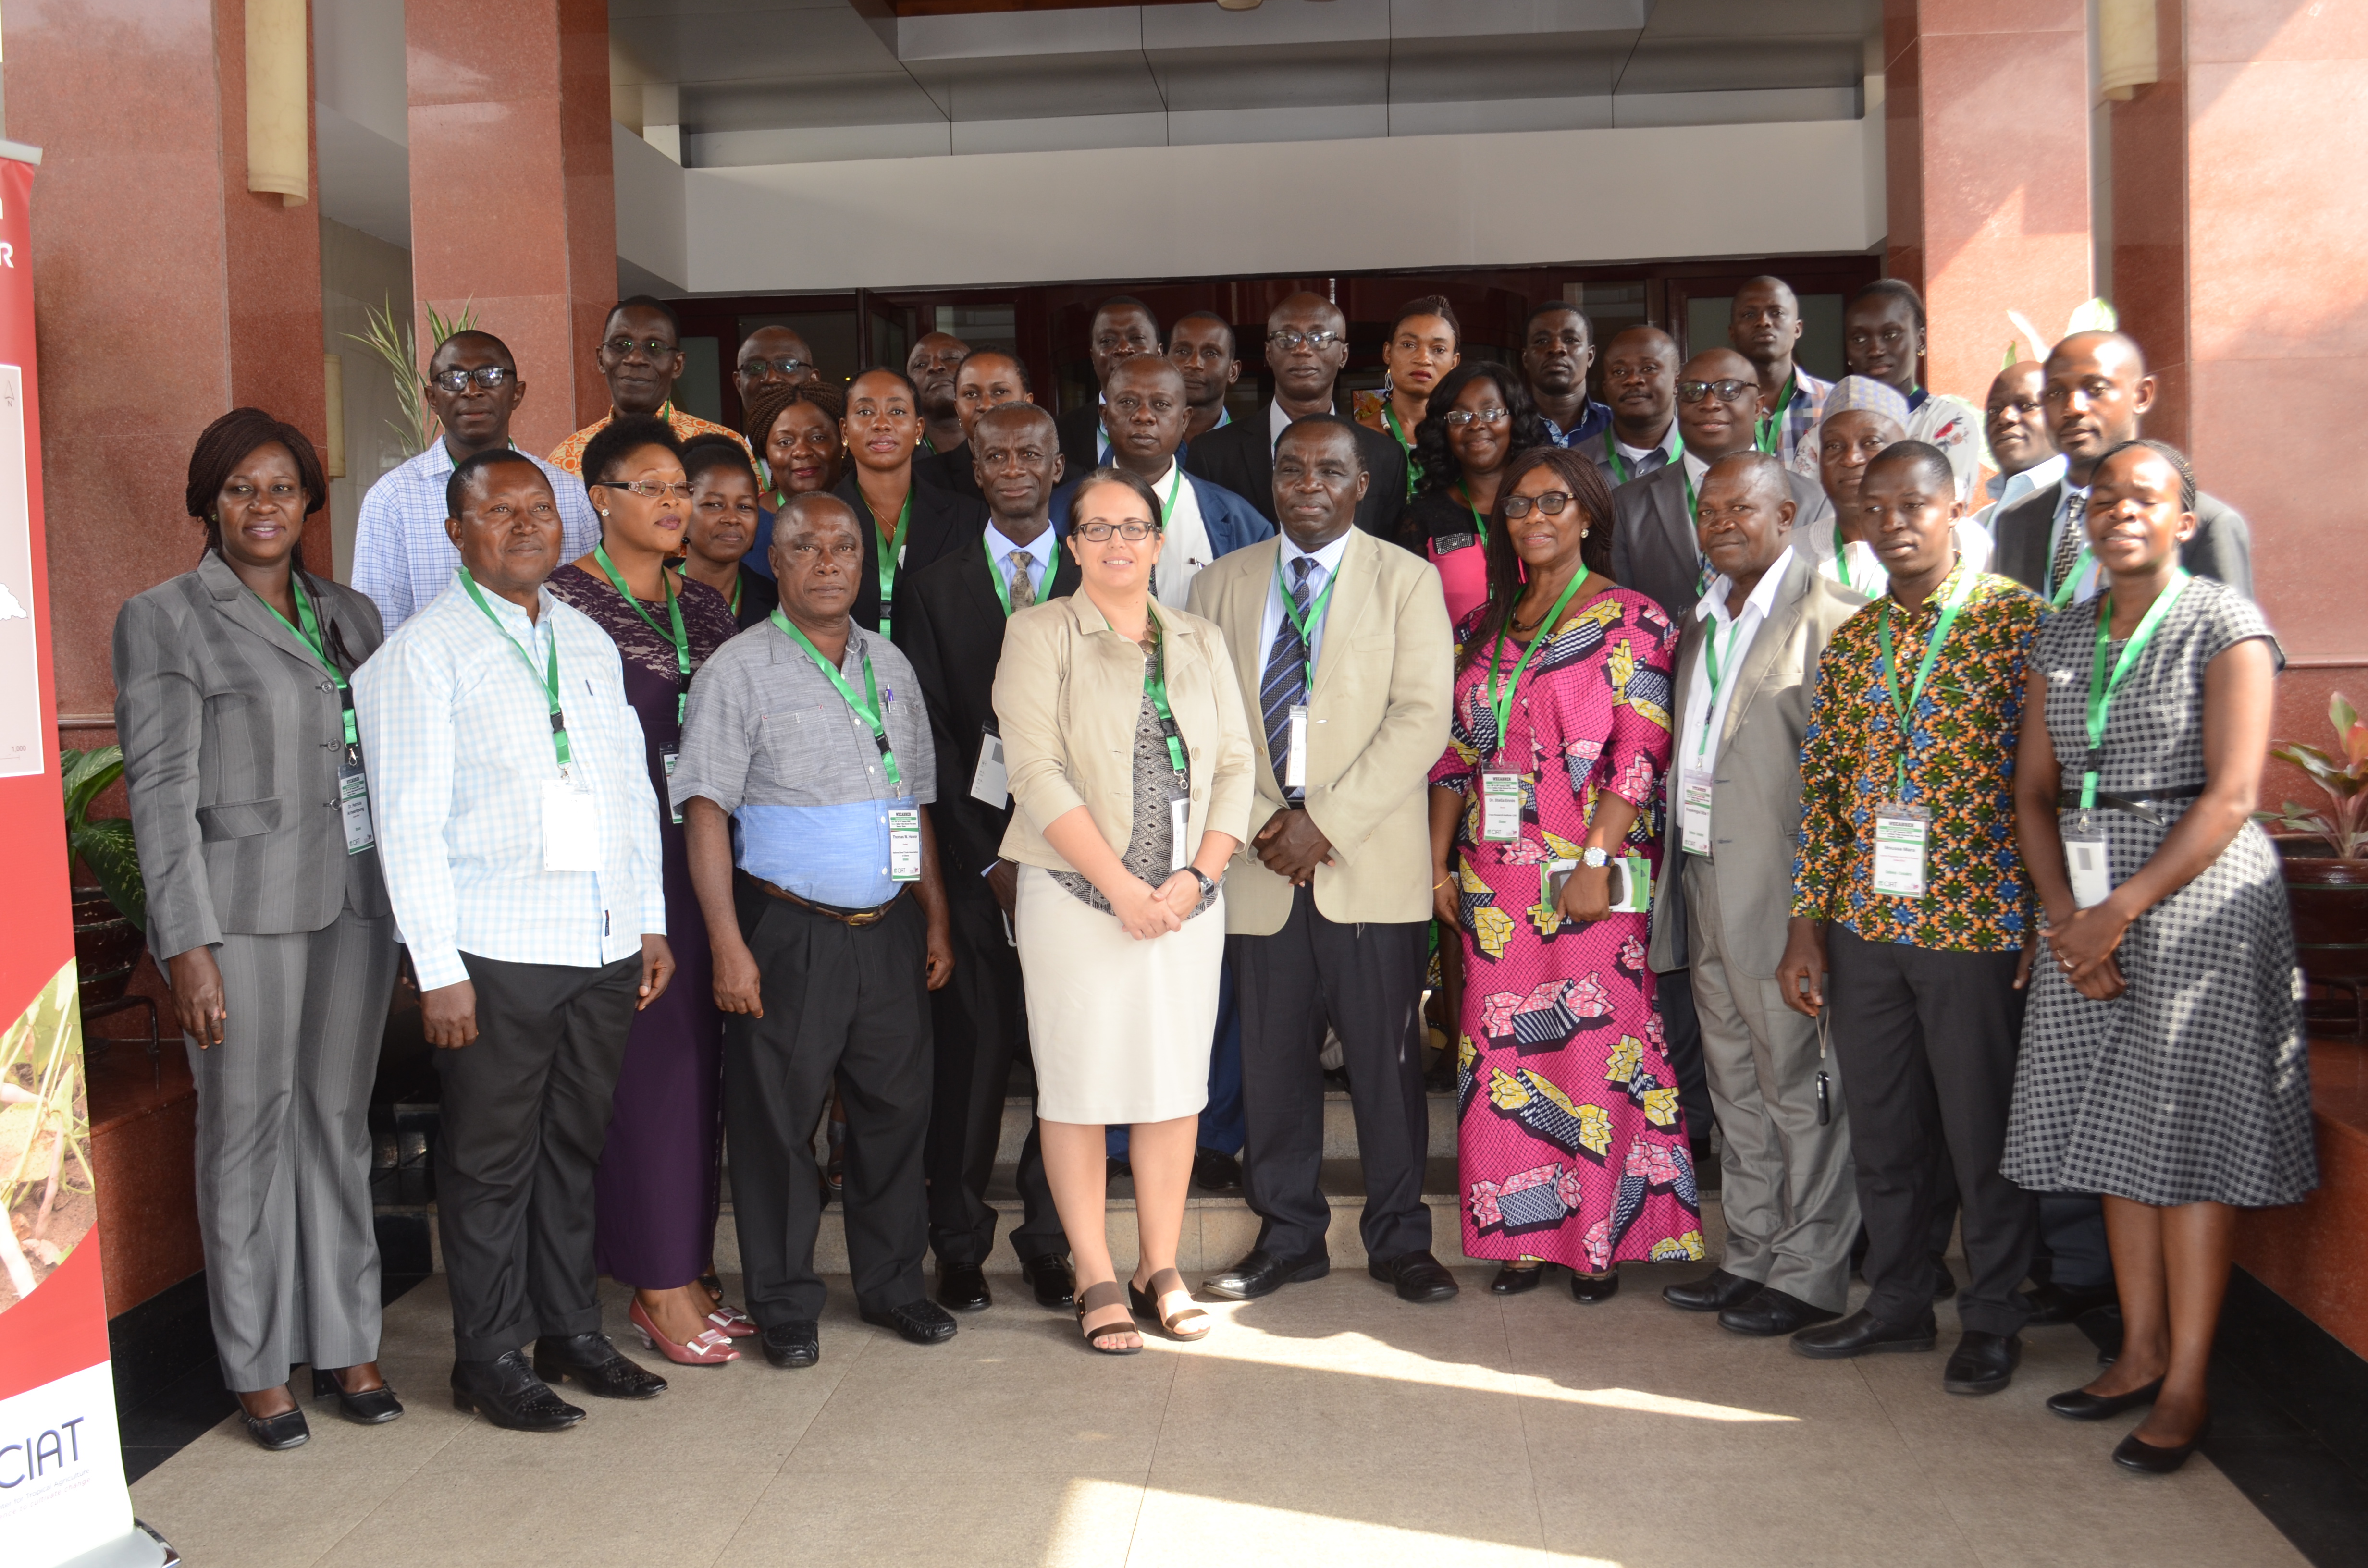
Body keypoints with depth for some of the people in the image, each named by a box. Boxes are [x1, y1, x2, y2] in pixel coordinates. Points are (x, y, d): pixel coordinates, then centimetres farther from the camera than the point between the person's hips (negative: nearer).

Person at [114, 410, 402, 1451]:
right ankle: (258, 1370, 13)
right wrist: (189, 945, -13)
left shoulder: (350, 616, 14)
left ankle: (346, 1347, 20)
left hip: (355, 899, 5)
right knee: (247, 1130, 2)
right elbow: (160, 790, -6)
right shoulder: (164, 620, -1)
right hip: (243, 908, -4)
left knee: (339, 1122, 10)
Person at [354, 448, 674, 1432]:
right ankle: (491, 1359, 15)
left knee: (575, 1146, 15)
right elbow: (410, 818, -9)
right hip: (495, 952, -6)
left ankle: (572, 1332, 27)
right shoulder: (425, 650, -4)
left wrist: (653, 921, 13)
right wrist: (438, 967, -14)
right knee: (491, 1158, 3)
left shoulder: (590, 643, 15)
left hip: (605, 945, 6)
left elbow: (634, 788, 18)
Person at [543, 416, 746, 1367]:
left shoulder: (704, 604, 14)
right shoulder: (567, 600, -6)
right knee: (646, 1064, -3)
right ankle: (658, 1291, 8)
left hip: (704, 858, 6)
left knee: (698, 1065, 9)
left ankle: (685, 1274, 20)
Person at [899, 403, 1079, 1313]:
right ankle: (959, 1244, 15)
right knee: (971, 1051, 1)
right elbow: (934, 735, 2)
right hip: (976, 856, 0)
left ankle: (1048, 1238, 16)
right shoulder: (938, 587, 8)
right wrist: (990, 857, -5)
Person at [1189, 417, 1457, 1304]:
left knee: (1387, 1057, 2)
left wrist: (1326, 822, -13)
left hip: (1373, 864, -2)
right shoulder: (1220, 587, 12)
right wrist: (1260, 823, -7)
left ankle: (1399, 1239, 17)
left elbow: (1421, 719, -7)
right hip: (1260, 865, 2)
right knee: (1272, 1058, 7)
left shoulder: (1407, 581, 3)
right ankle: (1288, 1236, 21)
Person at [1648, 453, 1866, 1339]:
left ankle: (1809, 1275, 12)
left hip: (1781, 885, -8)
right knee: (1736, 1086, 15)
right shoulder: (1703, 618, 16)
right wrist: (1677, 867, 13)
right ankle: (1751, 1258, 26)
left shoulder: (1829, 616, -10)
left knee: (1798, 1083, 1)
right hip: (1703, 878, 8)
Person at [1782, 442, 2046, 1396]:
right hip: (1866, 926, 5)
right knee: (1882, 1130, 14)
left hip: (1980, 924, -5)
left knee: (1983, 1134, 6)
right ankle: (1898, 1303, 29)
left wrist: (2048, 922, -11)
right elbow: (1821, 789, 11)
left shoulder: (2018, 620, -5)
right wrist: (1808, 928, 7)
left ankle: (1992, 1320, 22)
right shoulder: (1850, 644, 11)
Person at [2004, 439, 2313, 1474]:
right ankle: (2141, 1351, 21)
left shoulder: (2226, 628, -5)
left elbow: (2231, 795, -14)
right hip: (2090, 906, 6)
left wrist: (2123, 910, -19)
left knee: (2187, 1132, -4)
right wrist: (2064, 915, -6)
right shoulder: (2064, 639, 12)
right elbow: (2034, 792, 9)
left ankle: (2187, 1387, 4)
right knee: (2117, 1125, 9)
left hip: (2197, 892, -5)